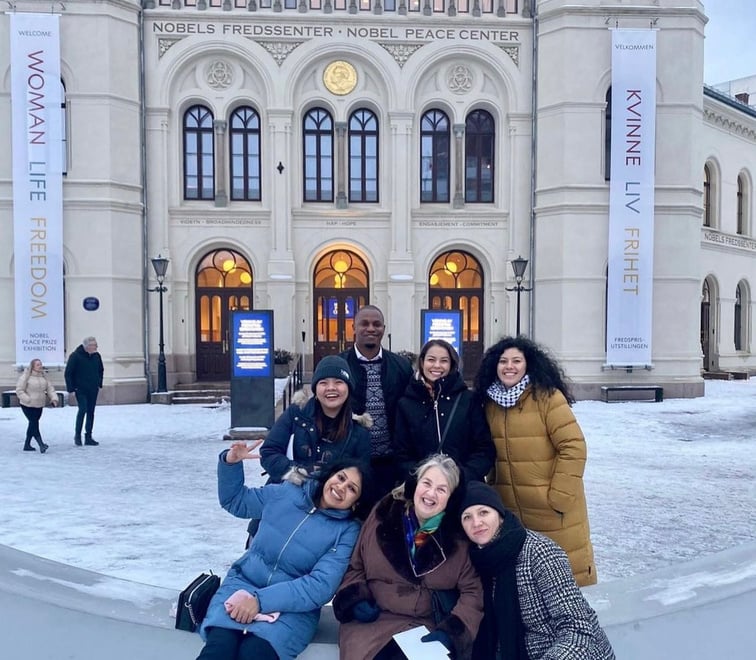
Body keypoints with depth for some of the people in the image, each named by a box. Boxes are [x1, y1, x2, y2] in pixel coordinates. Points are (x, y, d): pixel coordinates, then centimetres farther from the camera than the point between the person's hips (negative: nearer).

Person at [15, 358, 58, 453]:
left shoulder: (43, 376, 6)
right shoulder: (26, 376, -12)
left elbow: (50, 388, 6)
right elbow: (19, 390, -11)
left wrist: (54, 398, -9)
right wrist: (28, 399, -20)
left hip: (39, 406, 6)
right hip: (27, 405, -6)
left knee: (33, 424, 13)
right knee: (34, 424, -13)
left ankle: (27, 445, 25)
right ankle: (41, 445, -19)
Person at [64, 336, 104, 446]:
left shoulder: (96, 356, 4)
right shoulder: (75, 356, -11)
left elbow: (100, 370, 19)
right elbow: (68, 373, -9)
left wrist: (99, 383, 12)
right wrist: (71, 388, -12)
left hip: (93, 390, 5)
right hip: (80, 389, -5)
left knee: (91, 412, 7)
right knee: (82, 410, -13)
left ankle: (88, 437, 14)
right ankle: (77, 435, 2)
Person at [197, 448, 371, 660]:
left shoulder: (348, 531, -4)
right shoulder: (286, 492, 4)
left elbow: (321, 586, -14)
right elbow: (235, 501, 19)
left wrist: (261, 600, -22)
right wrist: (230, 463, 0)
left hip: (294, 607, -2)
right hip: (242, 584, 2)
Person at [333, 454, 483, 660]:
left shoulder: (459, 535, 0)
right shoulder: (383, 515, 4)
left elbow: (473, 591, 0)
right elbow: (355, 567, 13)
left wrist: (451, 630, -13)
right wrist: (356, 600, -3)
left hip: (433, 627, -1)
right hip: (374, 621, 1)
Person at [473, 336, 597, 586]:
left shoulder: (547, 397, -13)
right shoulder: (490, 402, 5)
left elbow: (573, 447, -16)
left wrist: (558, 496, -16)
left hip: (552, 508, -5)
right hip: (510, 509, 6)